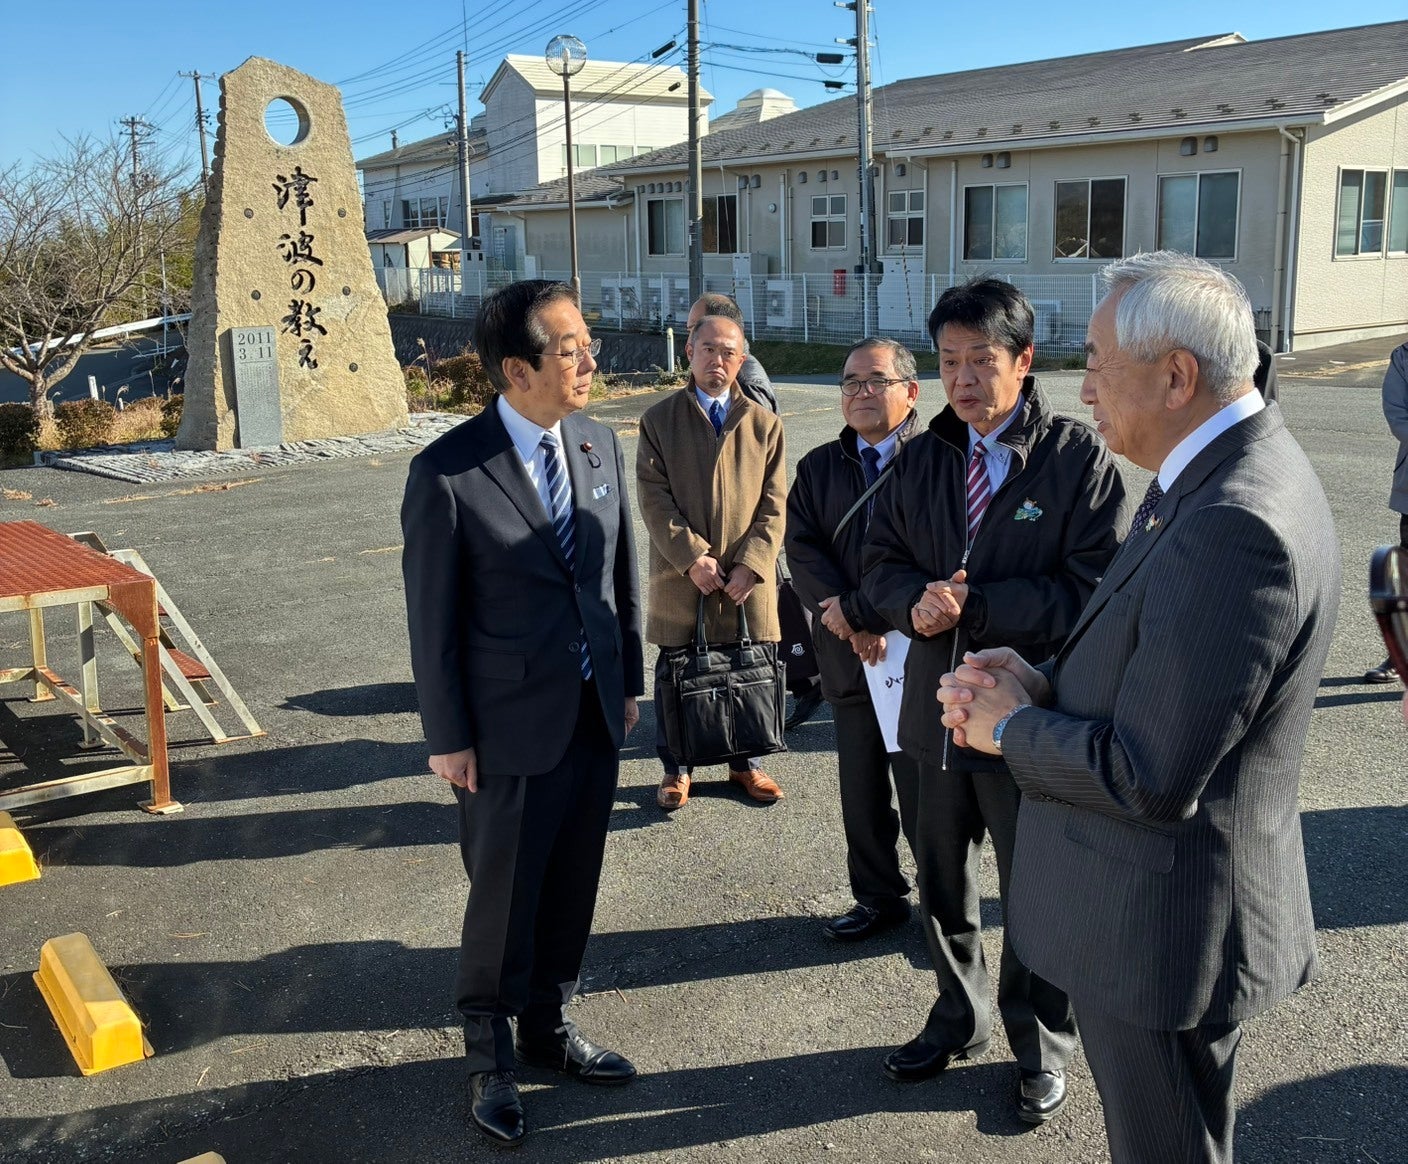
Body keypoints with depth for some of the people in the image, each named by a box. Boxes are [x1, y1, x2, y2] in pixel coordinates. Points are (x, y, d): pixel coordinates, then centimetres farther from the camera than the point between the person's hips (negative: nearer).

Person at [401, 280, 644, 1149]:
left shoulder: (600, 444, 0)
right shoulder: (448, 473, -16)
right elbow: (432, 616, -10)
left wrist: (629, 678, 10)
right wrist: (447, 737, -7)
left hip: (596, 717, 5)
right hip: (510, 726, -5)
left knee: (573, 888, 18)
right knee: (505, 897, 10)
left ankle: (550, 1026, 40)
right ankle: (490, 1050, 34)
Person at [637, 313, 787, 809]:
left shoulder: (764, 423, 6)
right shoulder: (659, 419, 1)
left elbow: (774, 505, 2)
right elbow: (654, 499, -6)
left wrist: (750, 564, -11)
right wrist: (692, 556, -16)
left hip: (747, 578, 1)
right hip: (679, 575, -1)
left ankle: (745, 764, 28)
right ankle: (675, 769, 25)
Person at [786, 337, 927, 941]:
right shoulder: (819, 468, 11)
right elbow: (803, 552, 1)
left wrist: (857, 611, -18)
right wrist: (854, 627, -13)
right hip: (849, 661, 5)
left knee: (924, 795, 4)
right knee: (861, 793, 16)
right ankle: (878, 897, 33)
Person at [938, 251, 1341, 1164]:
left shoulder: (1233, 528, -31)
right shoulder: (1225, 474, 3)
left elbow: (1150, 779, -29)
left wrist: (1010, 727, -13)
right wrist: (1047, 680, -4)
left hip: (1164, 926, -10)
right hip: (1158, 901, 10)